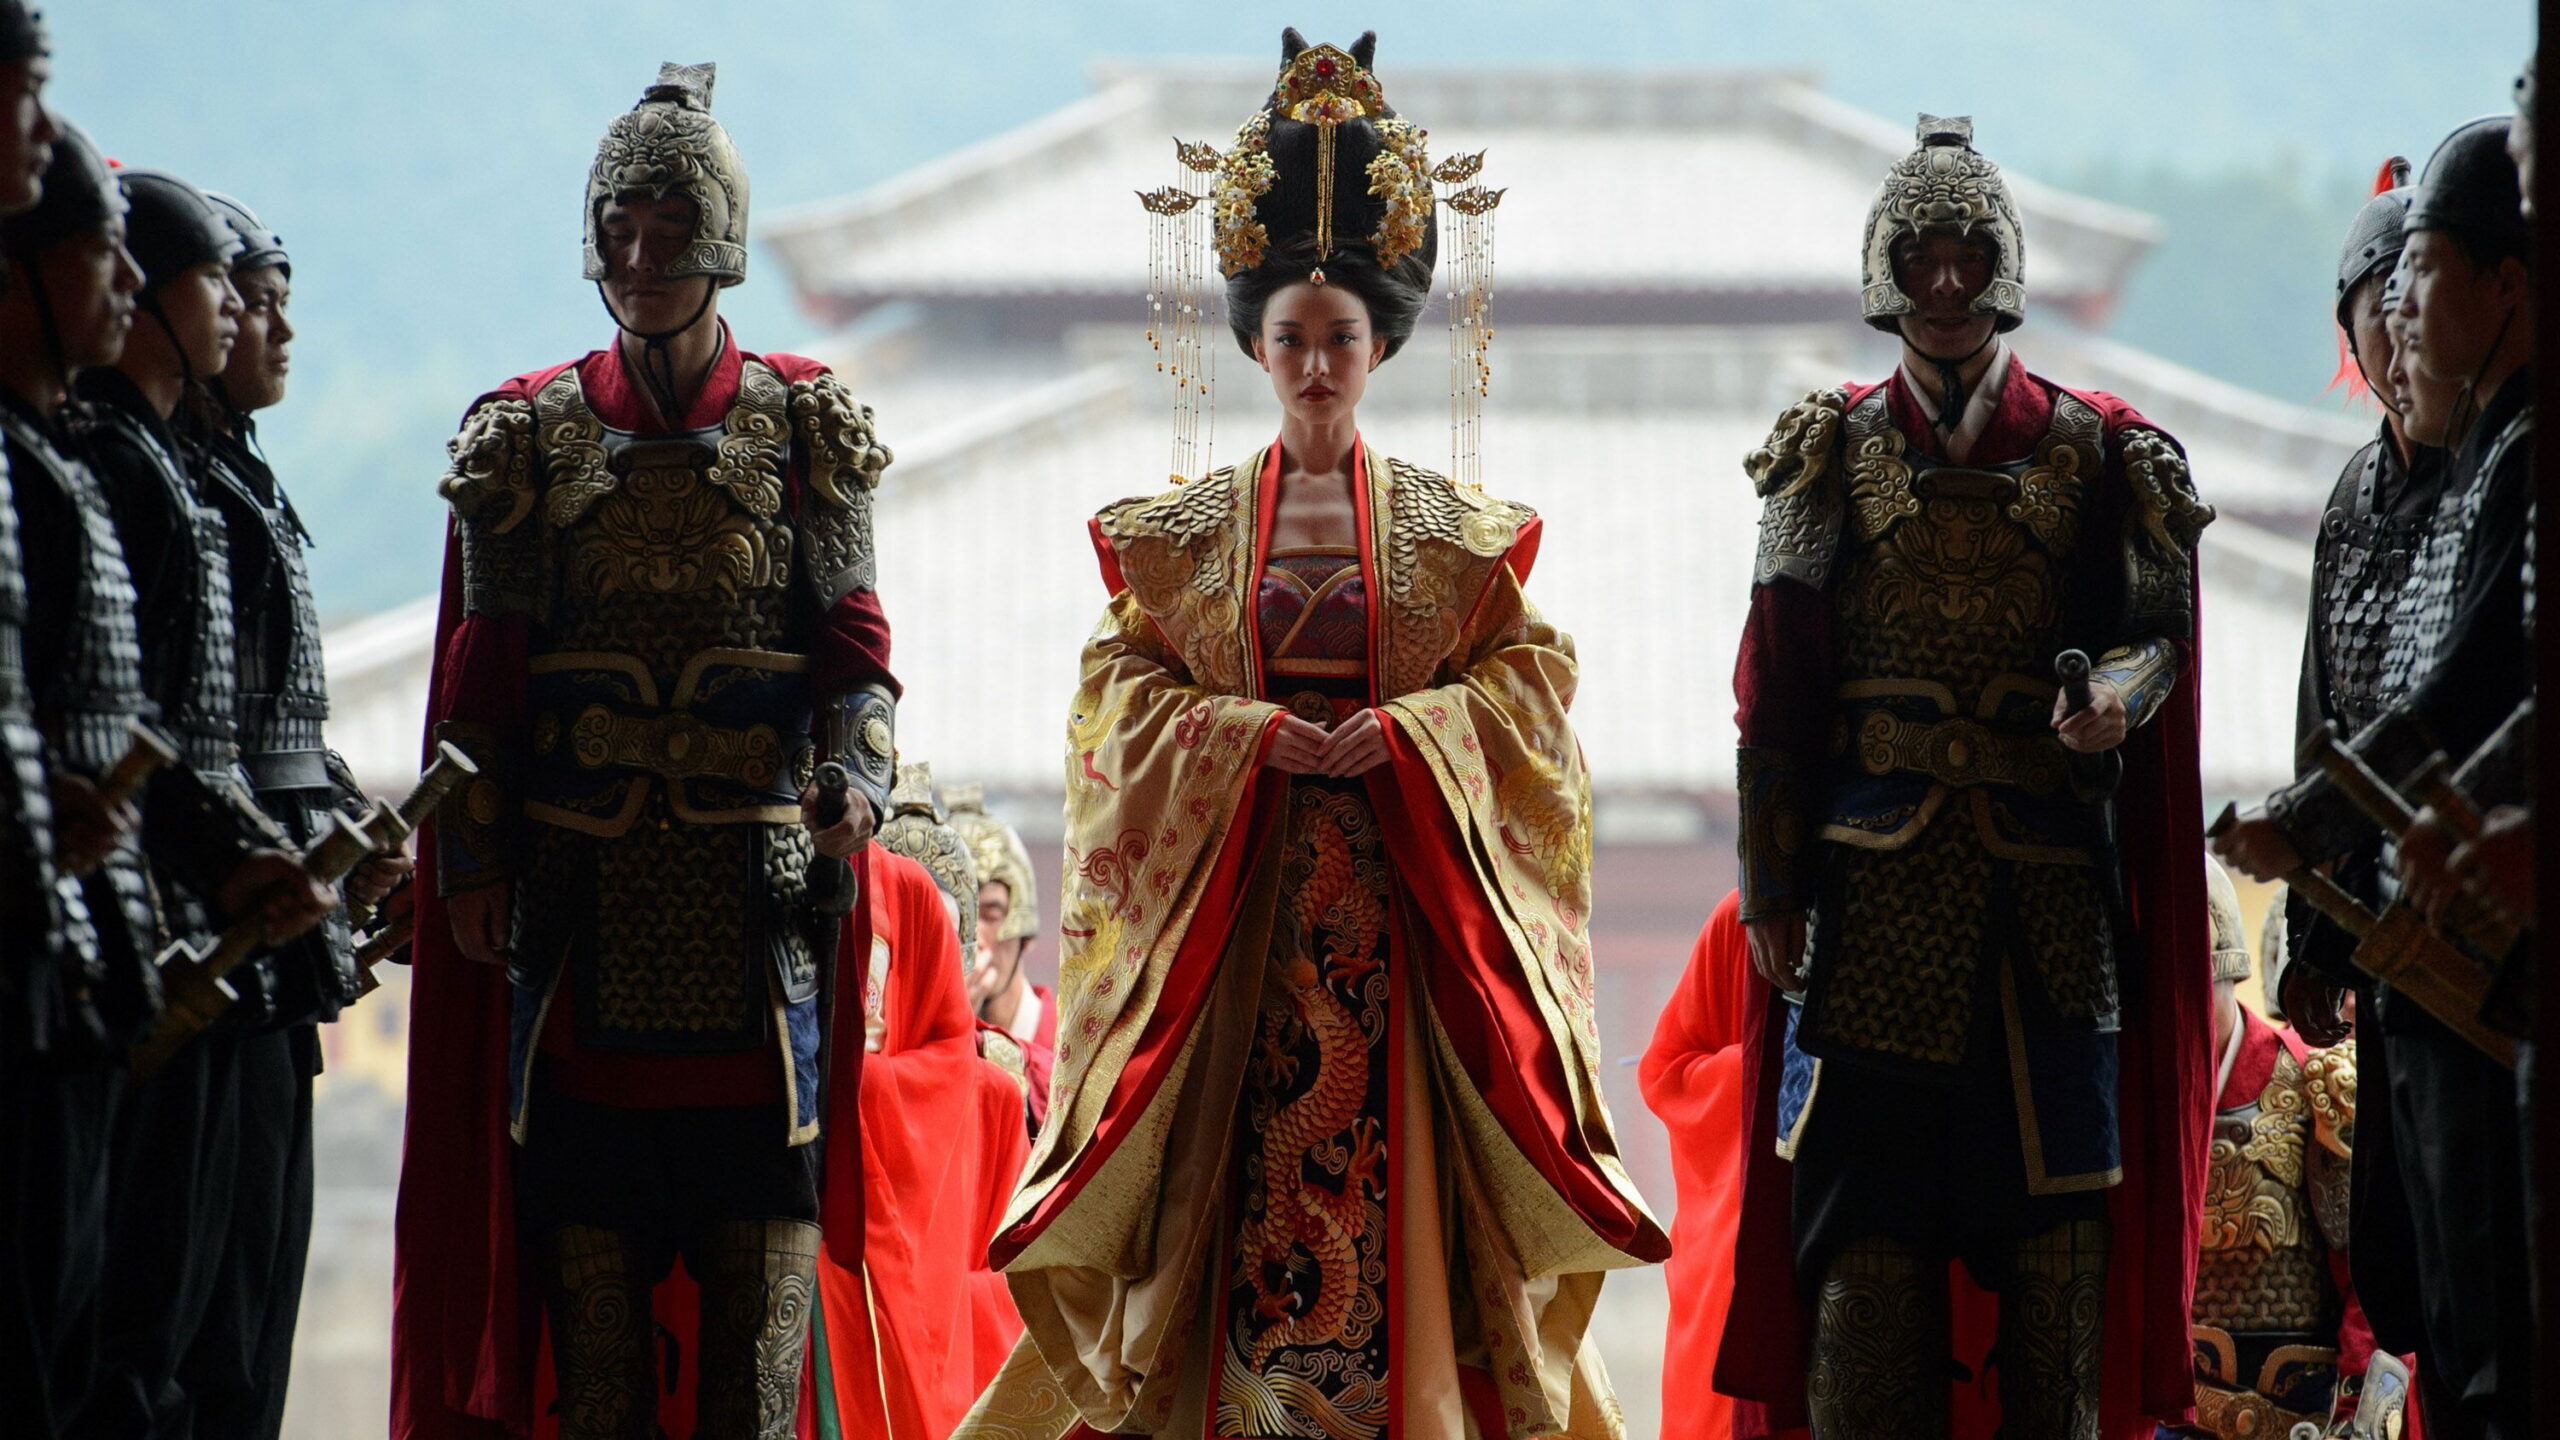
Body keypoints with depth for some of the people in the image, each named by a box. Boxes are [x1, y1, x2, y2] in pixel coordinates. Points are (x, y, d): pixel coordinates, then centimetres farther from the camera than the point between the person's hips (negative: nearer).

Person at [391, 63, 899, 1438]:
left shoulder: (803, 424, 8)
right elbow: (484, 665, 8)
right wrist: (472, 859, 0)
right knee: (589, 1229, -2)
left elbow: (852, 640, 4)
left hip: (754, 878, 0)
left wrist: (856, 779, -14)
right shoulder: (533, 430, 9)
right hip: (583, 885, 1)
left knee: (760, 1247, -4)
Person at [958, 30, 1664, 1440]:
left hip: (1406, 885, 0)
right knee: (1234, 1173, -7)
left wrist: (1401, 733, -13)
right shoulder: (1186, 527, 9)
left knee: (1395, 1159, -6)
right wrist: (1257, 737, -12)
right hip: (1233, 885, 0)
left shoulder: (1453, 528, 8)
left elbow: (1528, 679, 4)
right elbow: (1121, 688, 4)